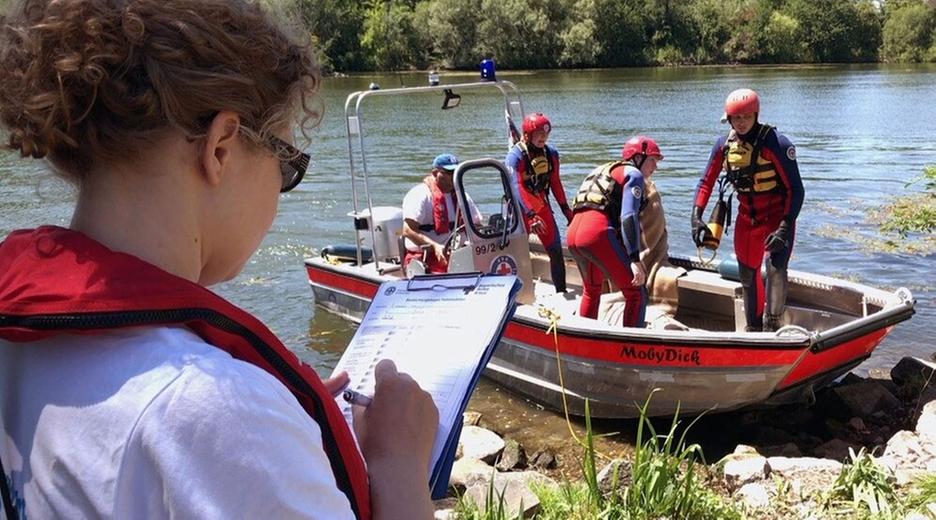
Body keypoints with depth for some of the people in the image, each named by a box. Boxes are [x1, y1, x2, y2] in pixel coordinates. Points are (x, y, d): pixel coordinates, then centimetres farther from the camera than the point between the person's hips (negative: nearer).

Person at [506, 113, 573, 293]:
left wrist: (566, 209, 8)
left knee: (556, 251, 5)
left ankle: (561, 292, 16)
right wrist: (531, 216, -37)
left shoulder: (551, 153, 0)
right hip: (521, 210, -5)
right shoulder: (515, 155, -18)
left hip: (542, 207, 5)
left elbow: (555, 183, 11)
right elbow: (517, 188, -27)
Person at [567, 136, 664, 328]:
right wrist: (635, 259, -15)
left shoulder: (604, 170, 32)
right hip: (597, 233, -9)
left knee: (591, 289, 30)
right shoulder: (633, 174, 7)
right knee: (636, 294, -1)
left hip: (572, 234, 9)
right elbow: (628, 217, -9)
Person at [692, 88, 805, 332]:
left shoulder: (776, 143, -20)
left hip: (778, 216, -5)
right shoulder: (724, 145, -5)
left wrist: (785, 227, -25)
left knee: (775, 268, -23)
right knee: (747, 275, 13)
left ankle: (772, 326, -13)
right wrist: (696, 217, -10)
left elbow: (795, 189, -18)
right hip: (747, 218, 5)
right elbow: (706, 182, 2)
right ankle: (753, 328, 31)